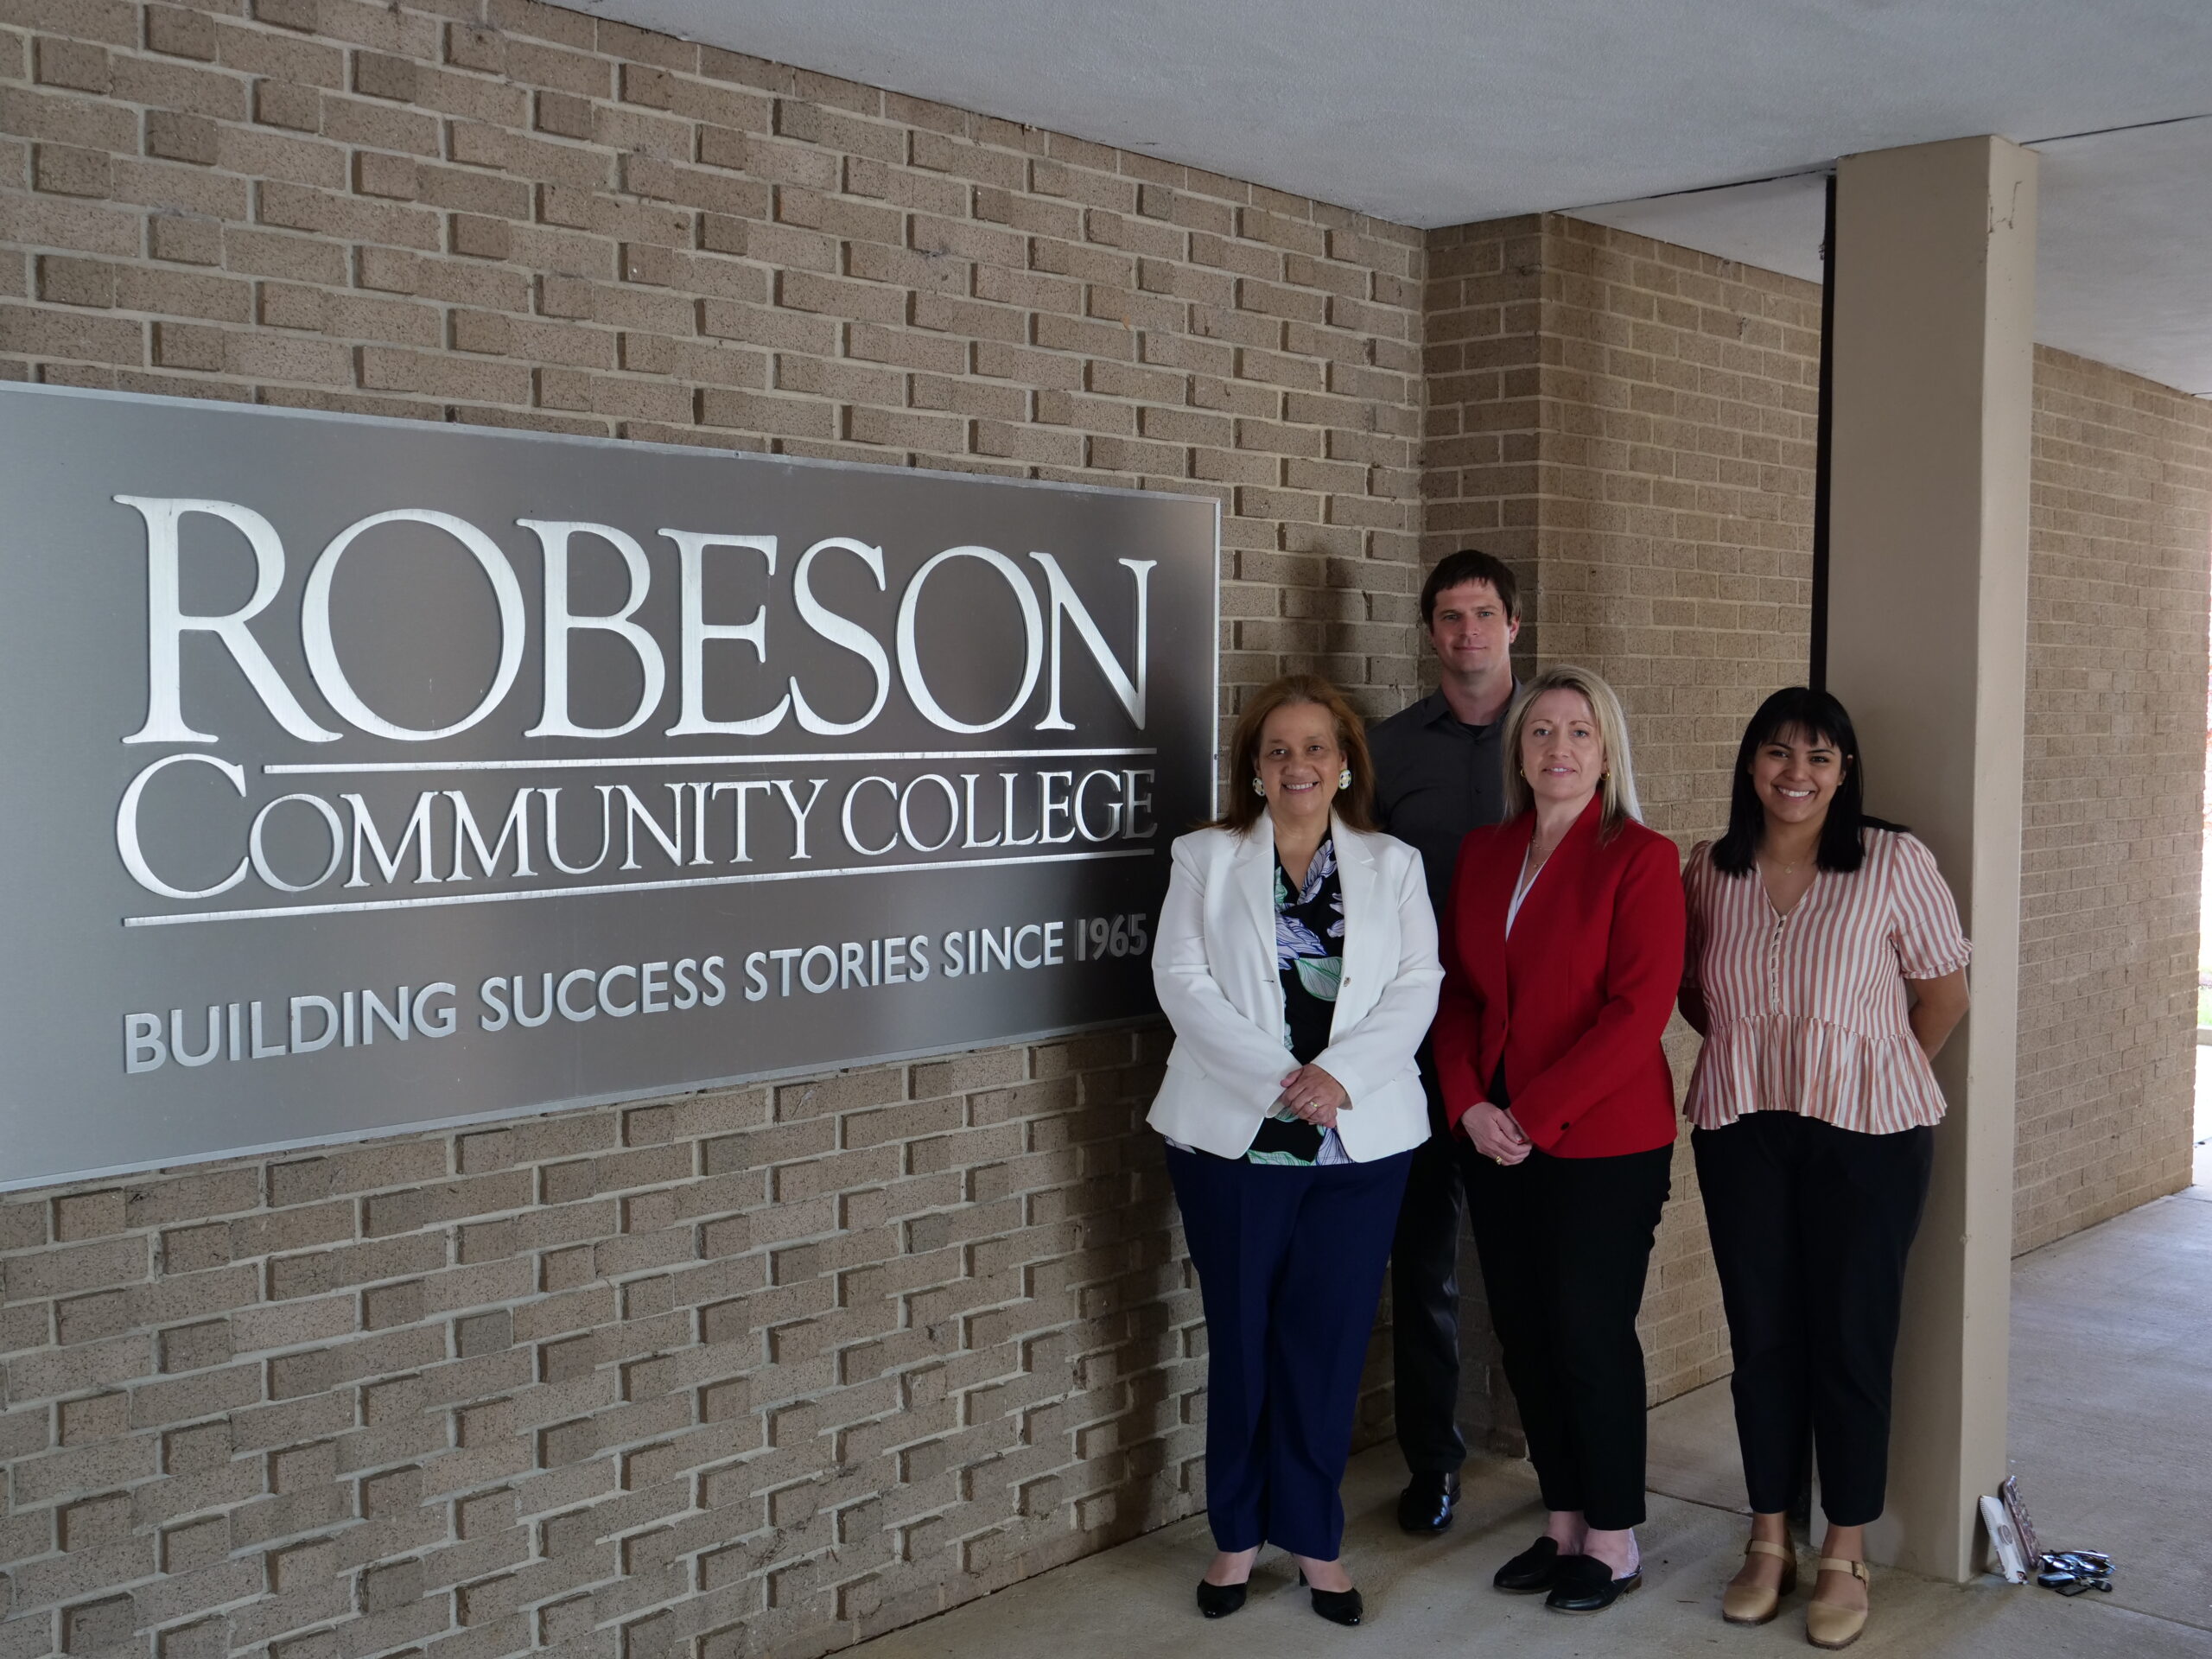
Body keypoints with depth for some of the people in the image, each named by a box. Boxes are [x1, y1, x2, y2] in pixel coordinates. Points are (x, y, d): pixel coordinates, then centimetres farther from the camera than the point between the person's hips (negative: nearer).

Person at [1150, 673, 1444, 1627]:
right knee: (1240, 1339, 7)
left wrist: (1340, 1072, -17)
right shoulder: (1207, 858, 4)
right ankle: (1238, 1535, 22)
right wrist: (1276, 1077, -17)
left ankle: (1313, 1537, 20)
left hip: (1359, 1139, 1)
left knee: (1328, 1342, 5)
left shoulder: (1393, 866, 8)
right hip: (1233, 1138, -1)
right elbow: (1182, 980, -6)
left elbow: (1417, 987, -1)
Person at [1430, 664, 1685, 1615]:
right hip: (1494, 1137, 6)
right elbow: (1457, 991, 10)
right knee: (1522, 1331, 11)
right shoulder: (1483, 857, 10)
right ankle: (1563, 1525, 27)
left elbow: (1637, 1010, -15)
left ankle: (1614, 1543, 20)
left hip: (1601, 1143, -5)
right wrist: (1471, 1105, -4)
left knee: (1591, 1335, 3)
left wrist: (1535, 1113, -16)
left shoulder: (1640, 859, -8)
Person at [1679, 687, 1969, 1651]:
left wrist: (1880, 1076, 5)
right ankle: (1769, 1542, 23)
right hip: (1740, 1131, 3)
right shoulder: (1709, 870, 3)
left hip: (1864, 1135, -3)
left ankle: (1846, 1556, 18)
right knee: (1760, 1336, 9)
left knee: (1850, 1339, 3)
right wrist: (1755, 1055, 7)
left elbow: (1945, 994, 1)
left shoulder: (1893, 862, -6)